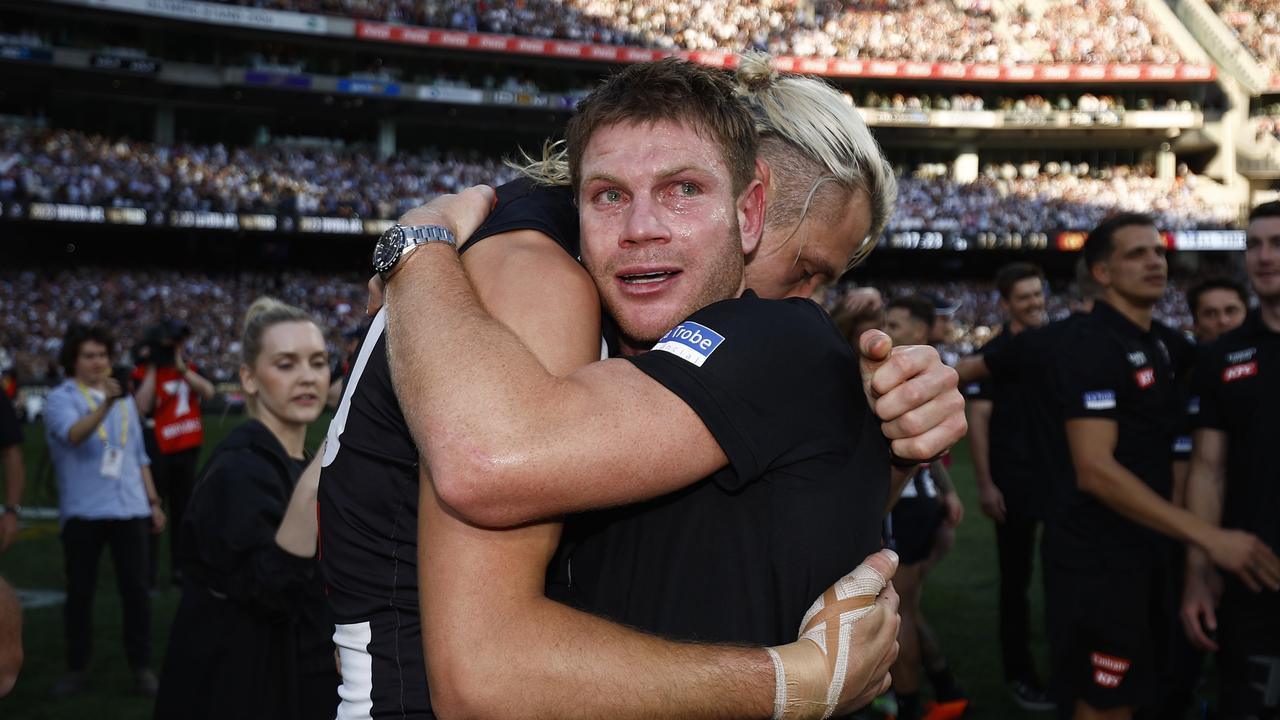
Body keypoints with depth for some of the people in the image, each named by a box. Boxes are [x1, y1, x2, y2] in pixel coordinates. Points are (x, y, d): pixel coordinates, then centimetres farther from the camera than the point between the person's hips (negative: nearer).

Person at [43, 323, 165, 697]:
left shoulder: (124, 399, 14)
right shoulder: (60, 398, -3)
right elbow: (74, 434, -26)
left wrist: (153, 502, 15)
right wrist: (105, 405, -42)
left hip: (129, 509, 4)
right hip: (82, 511, -3)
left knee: (136, 588, 3)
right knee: (79, 590, 5)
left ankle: (141, 665, 11)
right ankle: (77, 667, 17)